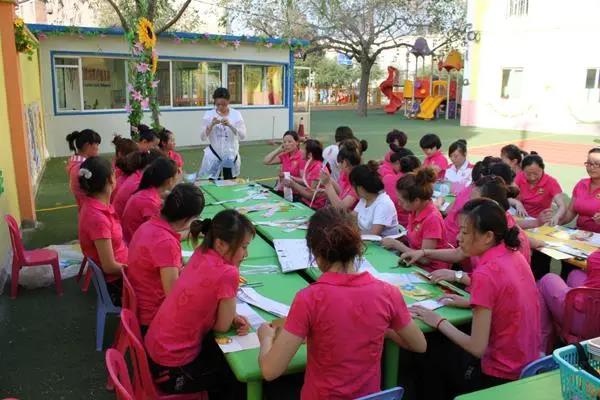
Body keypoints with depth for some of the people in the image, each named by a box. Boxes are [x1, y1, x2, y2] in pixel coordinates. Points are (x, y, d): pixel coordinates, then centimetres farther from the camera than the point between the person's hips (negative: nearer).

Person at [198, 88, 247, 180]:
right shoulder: (209, 114, -3)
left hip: (231, 155, 1)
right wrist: (212, 125, -22)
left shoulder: (236, 114, -2)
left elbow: (242, 136, -10)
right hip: (214, 154, -1)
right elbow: (203, 137, -7)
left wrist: (230, 125, -24)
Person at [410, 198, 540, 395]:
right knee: (450, 350, 25)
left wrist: (439, 322, -12)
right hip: (527, 362, 7)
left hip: (502, 375, -7)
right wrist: (472, 301, 6)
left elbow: (477, 348, -23)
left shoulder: (485, 274, -27)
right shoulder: (514, 255, -4)